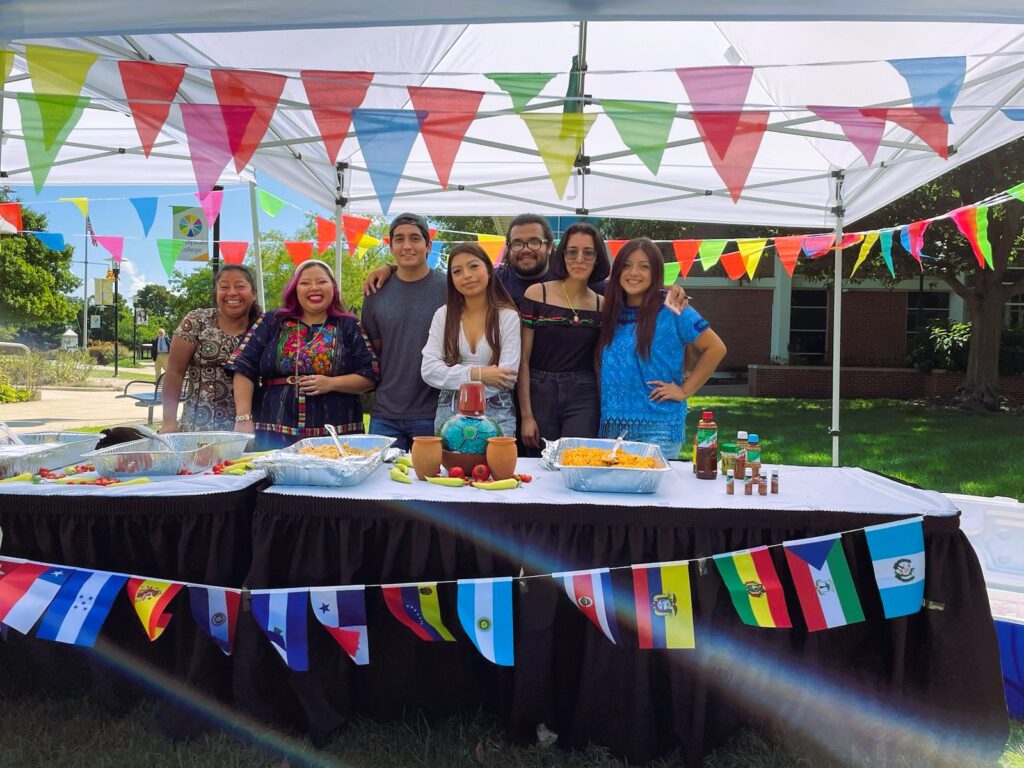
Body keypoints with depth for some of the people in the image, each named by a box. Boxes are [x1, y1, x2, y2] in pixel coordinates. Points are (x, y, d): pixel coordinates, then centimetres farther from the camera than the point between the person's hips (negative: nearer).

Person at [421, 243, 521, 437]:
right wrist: (476, 374, -15)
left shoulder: (508, 316, -2)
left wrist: (456, 380, -8)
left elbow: (507, 378, -9)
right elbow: (429, 369, -4)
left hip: (495, 413, -2)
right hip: (449, 412, 2)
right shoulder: (443, 315, 5)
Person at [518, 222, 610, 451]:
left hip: (583, 399, 1)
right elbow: (523, 359, -4)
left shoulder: (603, 305, 5)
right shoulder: (537, 293, -3)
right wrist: (526, 415, -7)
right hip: (539, 394, -1)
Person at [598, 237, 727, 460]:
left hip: (659, 427, -5)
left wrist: (685, 390, -7)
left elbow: (716, 349, -5)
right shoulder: (611, 313, 9)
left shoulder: (671, 310, -5)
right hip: (612, 424, 5)